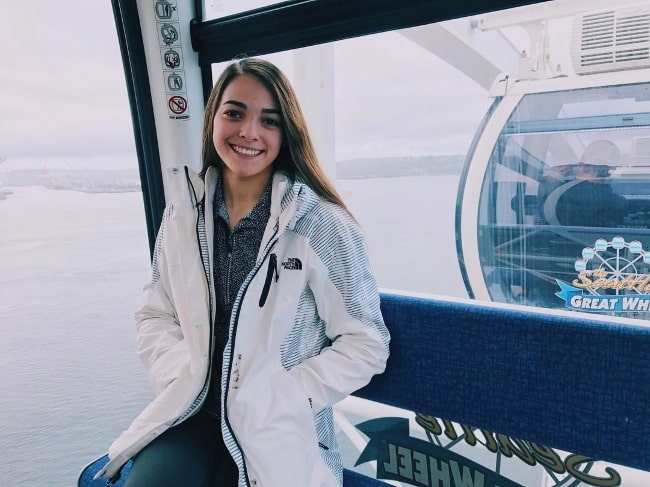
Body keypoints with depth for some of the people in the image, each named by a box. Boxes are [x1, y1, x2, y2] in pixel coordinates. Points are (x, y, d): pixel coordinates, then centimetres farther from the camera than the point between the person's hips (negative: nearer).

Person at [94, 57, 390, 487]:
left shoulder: (321, 223, -13)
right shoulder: (183, 215, 1)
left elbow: (365, 343, -9)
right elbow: (156, 317, 11)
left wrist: (277, 402, -13)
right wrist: (180, 379, -4)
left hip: (276, 430, -3)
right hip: (193, 411, 3)